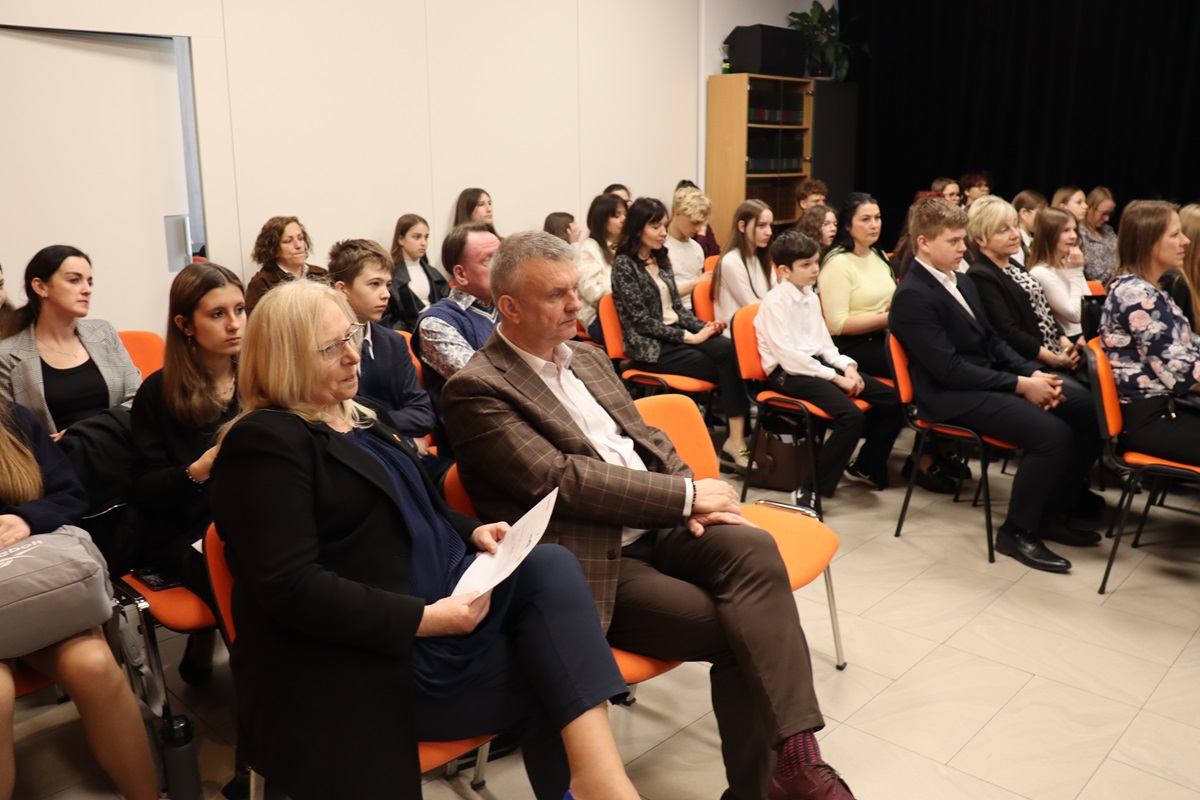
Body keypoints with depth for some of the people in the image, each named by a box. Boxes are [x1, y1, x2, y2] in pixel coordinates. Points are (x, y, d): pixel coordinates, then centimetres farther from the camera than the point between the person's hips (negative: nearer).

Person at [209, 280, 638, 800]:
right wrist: (424, 620, -24)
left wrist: (472, 532, 3)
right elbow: (290, 587, -21)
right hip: (376, 659, -8)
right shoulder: (264, 442, -12)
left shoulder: (357, 419, 18)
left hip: (444, 597, 8)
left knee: (551, 569, -16)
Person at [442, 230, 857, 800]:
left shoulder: (588, 358, 16)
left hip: (659, 525, 7)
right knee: (736, 629, -19)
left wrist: (695, 502, -4)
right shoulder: (477, 389, -9)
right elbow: (560, 479, -17)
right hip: (594, 561, -6)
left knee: (753, 548, -22)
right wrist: (688, 494, -14)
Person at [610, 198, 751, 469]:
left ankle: (739, 437, -28)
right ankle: (736, 439, -11)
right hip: (651, 346, -6)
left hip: (678, 334, 6)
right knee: (727, 366, -21)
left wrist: (703, 326, -4)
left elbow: (677, 306, 16)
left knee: (732, 351, -24)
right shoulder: (624, 264, -8)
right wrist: (689, 337, -16)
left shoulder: (661, 258, 14)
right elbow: (641, 320, -13)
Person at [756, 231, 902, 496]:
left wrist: (847, 366, -3)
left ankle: (866, 466, 16)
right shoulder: (775, 301, -10)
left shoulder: (811, 297, 15)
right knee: (852, 416, -30)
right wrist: (835, 377, -17)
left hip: (818, 363, 8)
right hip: (789, 374, -8)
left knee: (893, 400, -2)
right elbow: (787, 356, -18)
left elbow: (824, 342, 18)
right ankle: (814, 487, -19)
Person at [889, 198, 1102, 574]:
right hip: (953, 396, -9)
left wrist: (1034, 373, -2)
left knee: (1088, 408, -1)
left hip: (990, 377, 9)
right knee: (1051, 432, -26)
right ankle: (1016, 531, -6)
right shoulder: (912, 297, -15)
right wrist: (1021, 385, -18)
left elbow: (994, 341, 17)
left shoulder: (963, 281, 14)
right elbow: (950, 369, -20)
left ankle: (1054, 510, 12)